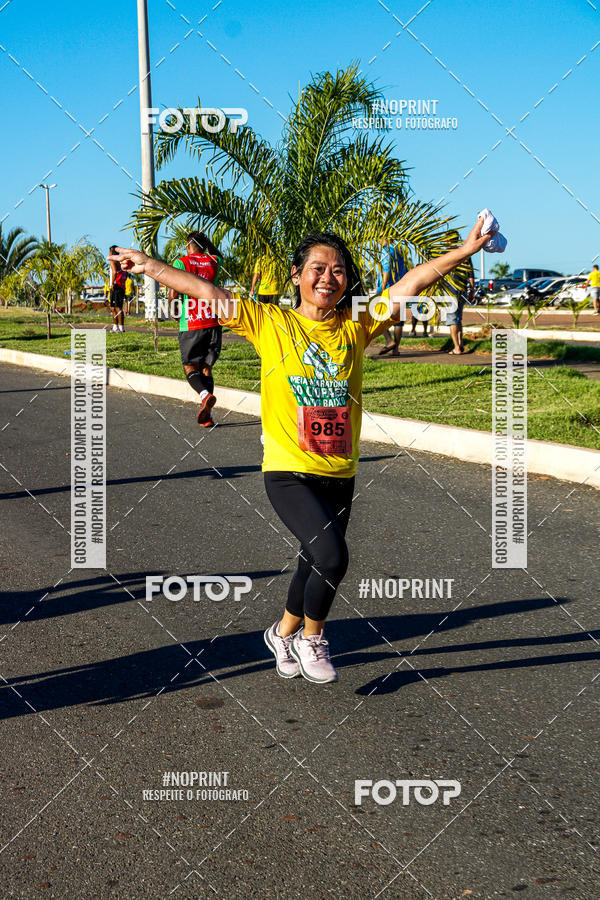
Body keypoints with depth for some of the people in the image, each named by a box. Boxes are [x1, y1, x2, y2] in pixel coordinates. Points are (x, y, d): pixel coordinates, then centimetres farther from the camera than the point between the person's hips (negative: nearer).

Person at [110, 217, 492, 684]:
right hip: (288, 471, -4)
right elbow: (206, 291, -2)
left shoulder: (355, 326, 5)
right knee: (332, 557, -21)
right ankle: (311, 637, 8)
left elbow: (411, 283, 1)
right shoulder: (270, 323, -1)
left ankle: (284, 630, 45)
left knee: (316, 564, 16)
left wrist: (464, 251, -4)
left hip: (339, 475, 4)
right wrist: (151, 266, -4)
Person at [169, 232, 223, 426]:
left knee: (190, 367, 5)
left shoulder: (182, 262, -3)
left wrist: (172, 296, 11)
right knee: (206, 368, 10)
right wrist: (206, 241, 34)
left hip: (190, 325, -3)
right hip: (213, 323, 4)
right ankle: (206, 416, 2)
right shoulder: (213, 262, 8)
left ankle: (205, 395, -26)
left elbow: (173, 295, -9)